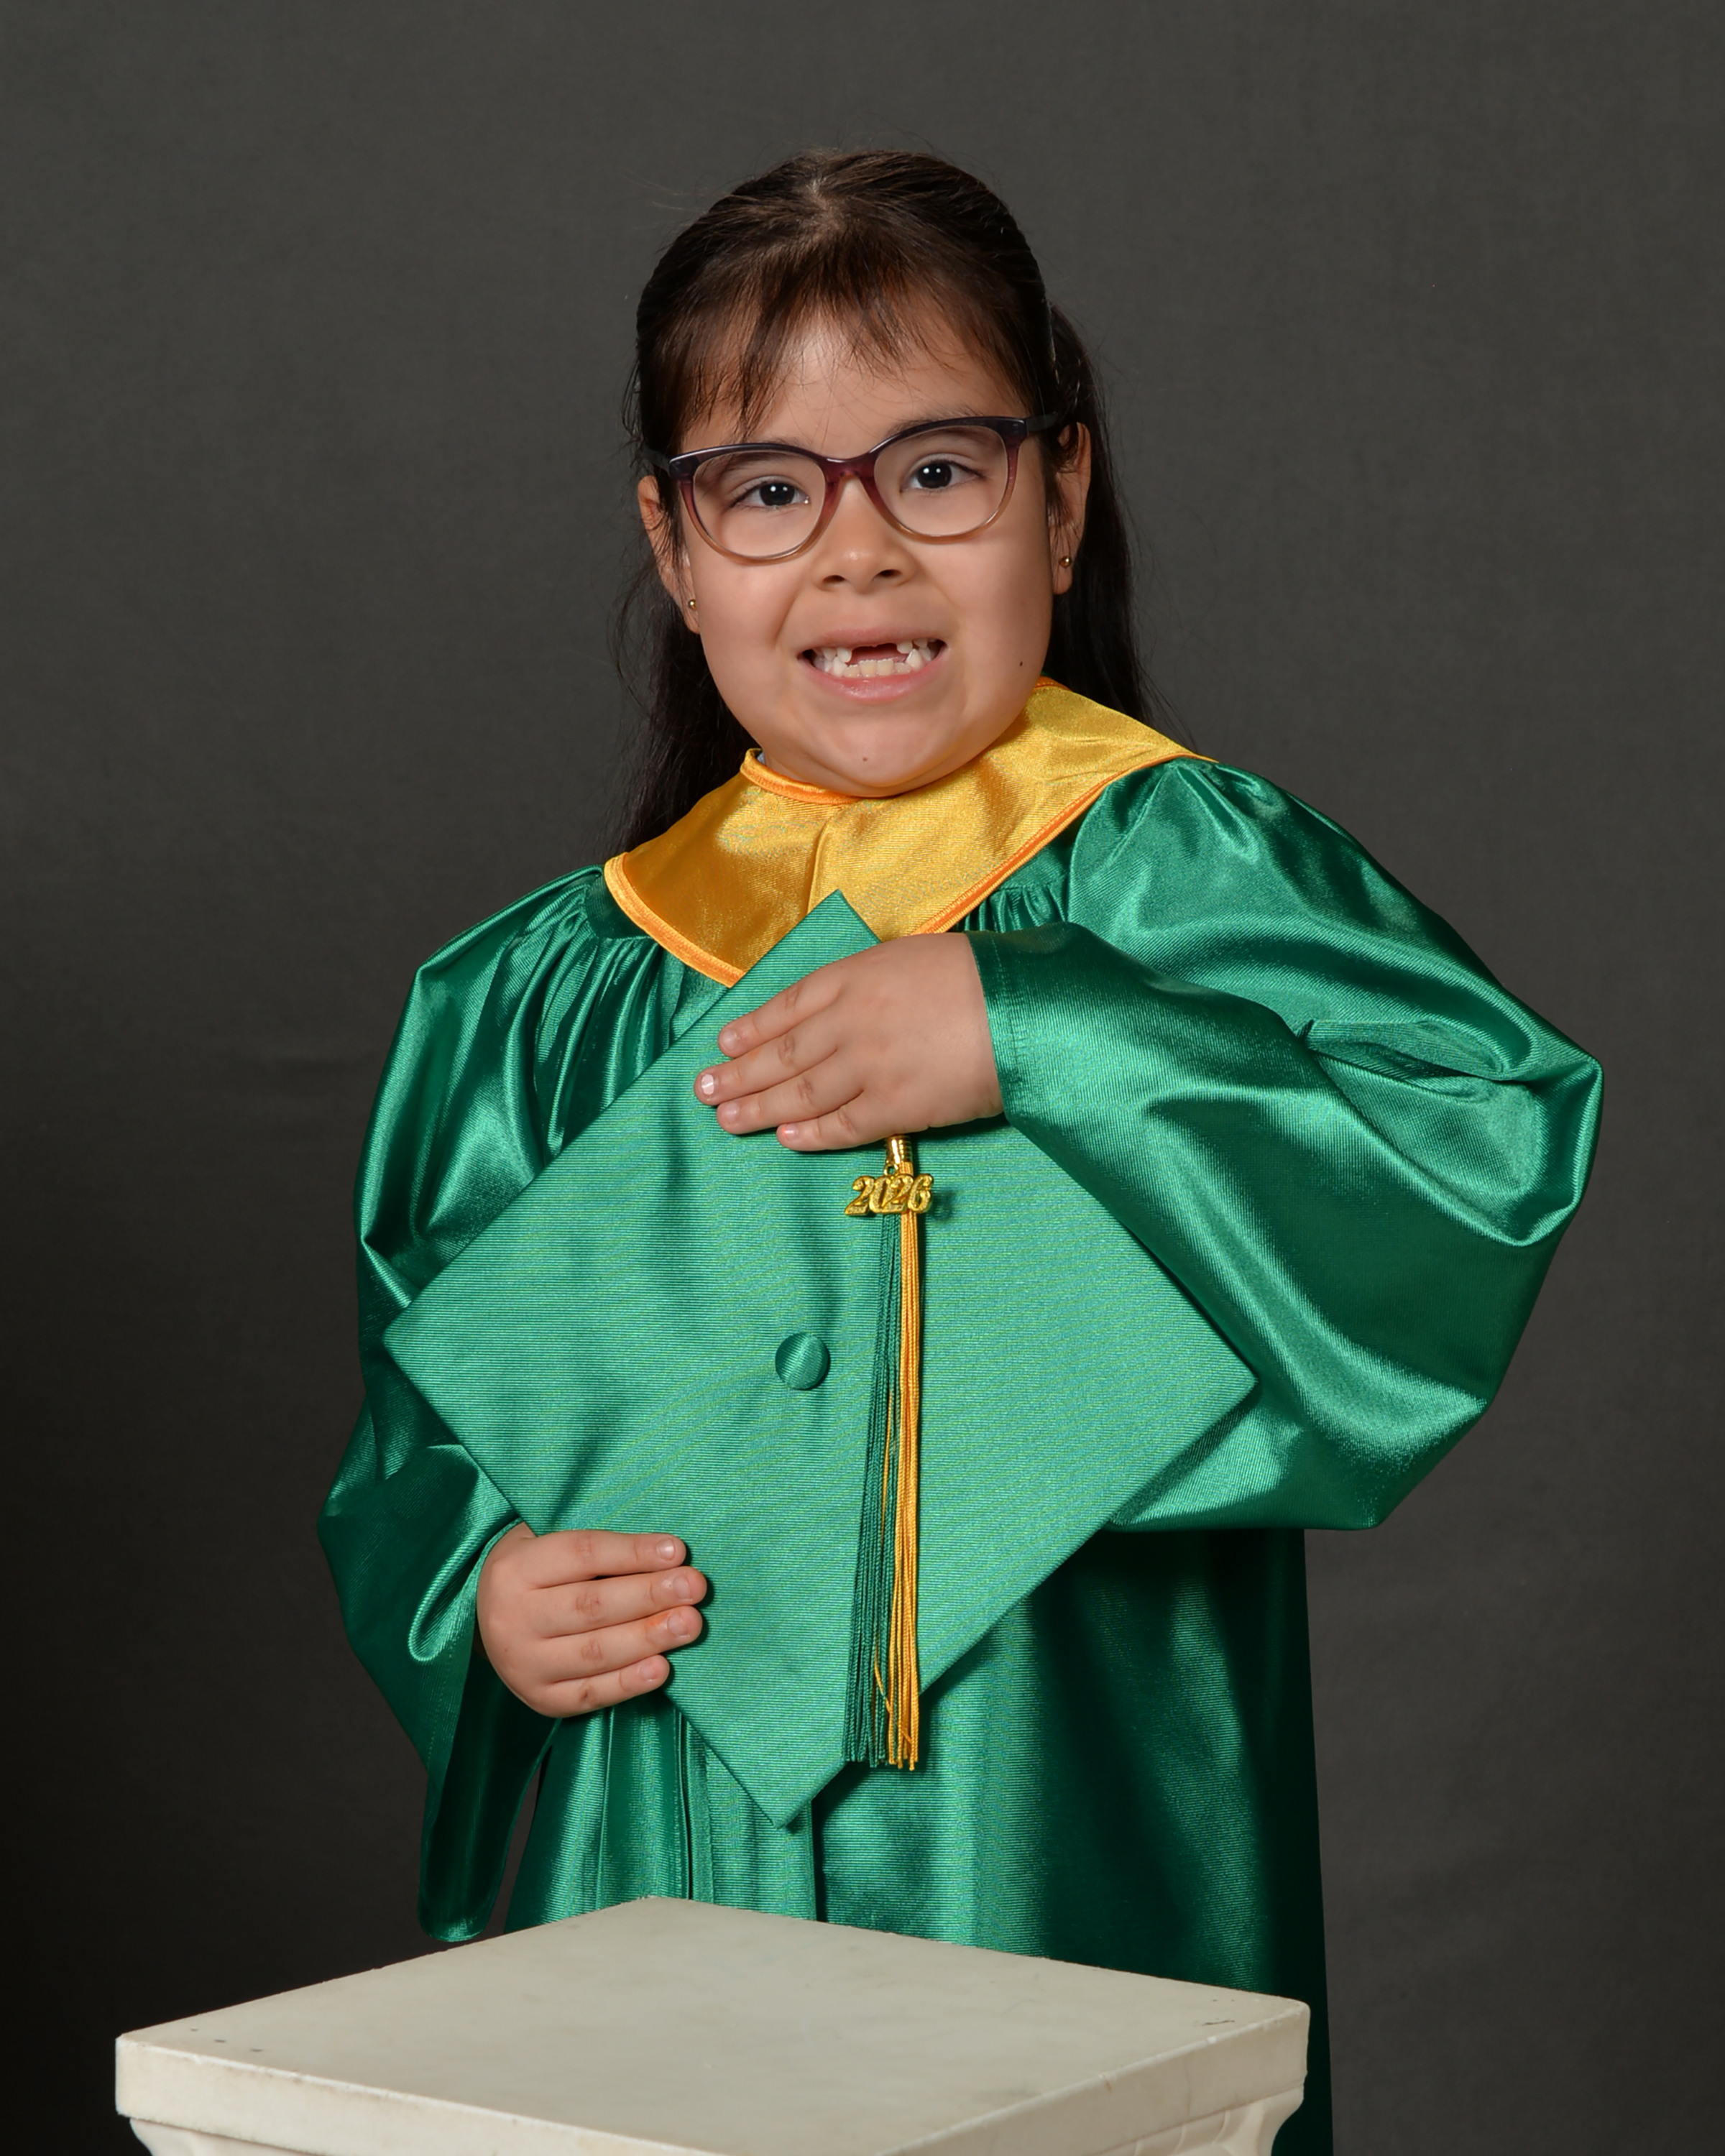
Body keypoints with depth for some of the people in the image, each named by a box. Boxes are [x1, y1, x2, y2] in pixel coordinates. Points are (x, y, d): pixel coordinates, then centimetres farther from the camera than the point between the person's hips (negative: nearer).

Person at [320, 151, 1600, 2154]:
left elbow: (1513, 1144, -23)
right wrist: (469, 1593, -7)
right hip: (654, 1897, 4)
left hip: (1075, 1903, -3)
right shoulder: (541, 1001, 7)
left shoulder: (1178, 874, -7)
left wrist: (1028, 1032, -25)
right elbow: (424, 1434, 15)